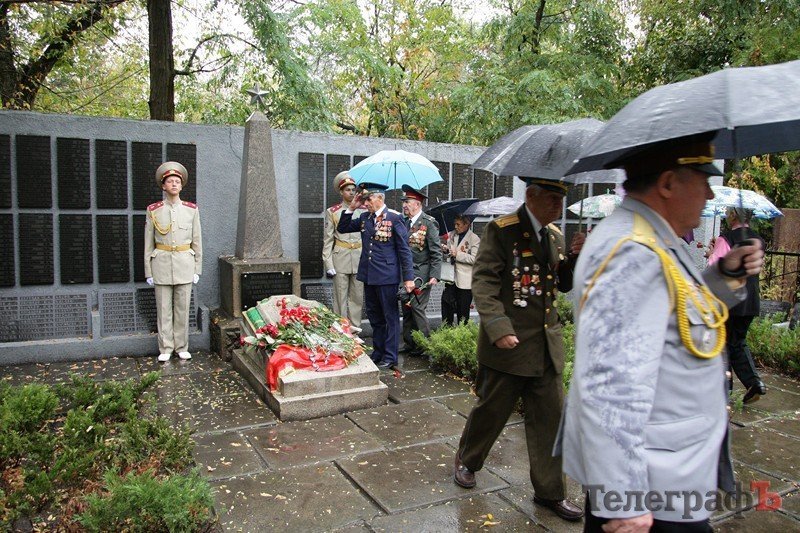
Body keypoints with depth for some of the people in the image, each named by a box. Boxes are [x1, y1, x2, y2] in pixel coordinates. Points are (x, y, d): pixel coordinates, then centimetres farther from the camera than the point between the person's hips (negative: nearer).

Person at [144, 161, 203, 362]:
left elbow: (197, 240, 6)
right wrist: (148, 271, 1)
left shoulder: (191, 210, 3)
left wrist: (197, 269, 4)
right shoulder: (153, 210, 1)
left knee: (183, 308, 5)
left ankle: (182, 347, 17)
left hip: (184, 264, 1)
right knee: (164, 309, 4)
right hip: (162, 263, 0)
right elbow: (148, 243, 4)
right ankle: (165, 349, 15)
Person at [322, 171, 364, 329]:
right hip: (341, 259, -2)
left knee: (357, 297, 7)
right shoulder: (332, 212, 2)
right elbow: (327, 240, 1)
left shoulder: (363, 211, 8)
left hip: (360, 258, 2)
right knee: (340, 298, 1)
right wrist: (328, 264, -6)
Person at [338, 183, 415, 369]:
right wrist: (351, 208, 2)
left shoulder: (394, 218, -10)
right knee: (374, 317, 16)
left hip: (387, 277, -7)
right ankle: (377, 353, 29)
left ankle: (390, 357, 14)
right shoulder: (365, 217, 8)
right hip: (368, 276, 7)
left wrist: (408, 278, -13)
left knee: (390, 317, 5)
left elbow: (404, 249, -10)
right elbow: (342, 228, 17)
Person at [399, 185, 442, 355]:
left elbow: (436, 253, -10)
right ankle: (409, 344, 22)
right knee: (406, 310, 11)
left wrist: (434, 276, -16)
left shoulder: (429, 223, -9)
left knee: (418, 309, -5)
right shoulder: (404, 222, 9)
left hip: (420, 275, -6)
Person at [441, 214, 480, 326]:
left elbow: (474, 259, -14)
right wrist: (446, 251, -4)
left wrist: (457, 254, -17)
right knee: (446, 308, 2)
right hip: (451, 278, 4)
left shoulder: (474, 239, -6)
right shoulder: (451, 235, 10)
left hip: (465, 281, -4)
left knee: (463, 312, 6)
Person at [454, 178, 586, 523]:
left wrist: (574, 256, -3)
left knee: (550, 418, 9)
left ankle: (549, 492, 24)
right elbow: (483, 280, -15)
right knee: (491, 410, 10)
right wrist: (498, 328, -24)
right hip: (508, 343, -6)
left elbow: (564, 285, 16)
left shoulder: (555, 235, 11)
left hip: (547, 345, 6)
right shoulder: (501, 230, -10)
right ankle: (467, 461, 37)